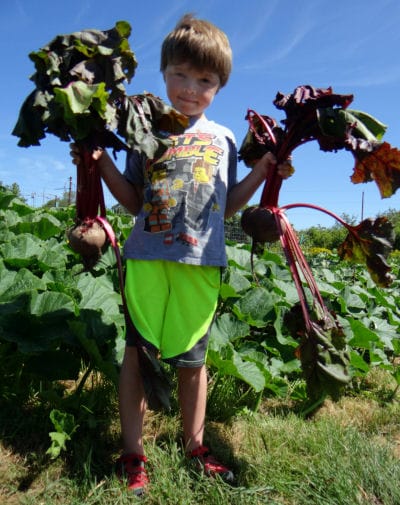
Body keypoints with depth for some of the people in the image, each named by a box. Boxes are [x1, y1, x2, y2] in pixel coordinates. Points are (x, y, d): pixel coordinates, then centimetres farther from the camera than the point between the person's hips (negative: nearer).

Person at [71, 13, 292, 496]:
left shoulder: (222, 139, 13)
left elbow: (225, 206, 13)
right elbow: (135, 201, 8)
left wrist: (262, 172, 4)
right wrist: (102, 162, -4)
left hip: (200, 265, 1)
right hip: (147, 259, 0)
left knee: (192, 357, 10)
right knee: (137, 351, 2)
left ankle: (195, 445, 30)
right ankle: (133, 453, 18)